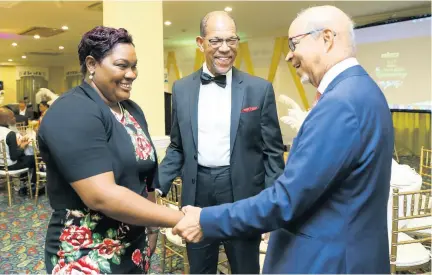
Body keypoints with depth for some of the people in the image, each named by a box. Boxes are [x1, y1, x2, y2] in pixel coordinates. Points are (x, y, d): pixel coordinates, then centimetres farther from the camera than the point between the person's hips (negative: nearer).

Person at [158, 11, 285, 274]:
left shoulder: (260, 89, -4)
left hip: (243, 193, -2)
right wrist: (157, 187, -1)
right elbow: (177, 148, 9)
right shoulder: (181, 89, 4)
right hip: (197, 192, 2)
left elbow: (272, 152, -2)